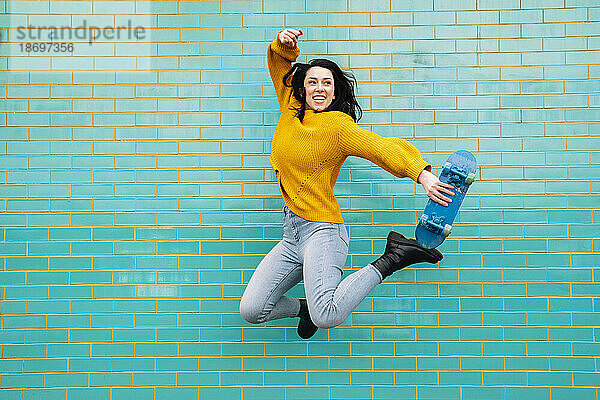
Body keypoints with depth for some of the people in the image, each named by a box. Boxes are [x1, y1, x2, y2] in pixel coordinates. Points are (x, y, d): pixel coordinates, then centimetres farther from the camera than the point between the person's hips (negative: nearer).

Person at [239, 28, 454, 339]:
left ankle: (391, 260, -10)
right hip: (292, 234, 7)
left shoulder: (338, 125, -9)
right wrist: (283, 44, -3)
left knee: (327, 317, -29)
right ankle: (306, 307, 28)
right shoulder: (291, 110, 9)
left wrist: (423, 176, -37)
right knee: (251, 311, 0)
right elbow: (278, 62, 20)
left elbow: (386, 148, -20)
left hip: (322, 229, -6)